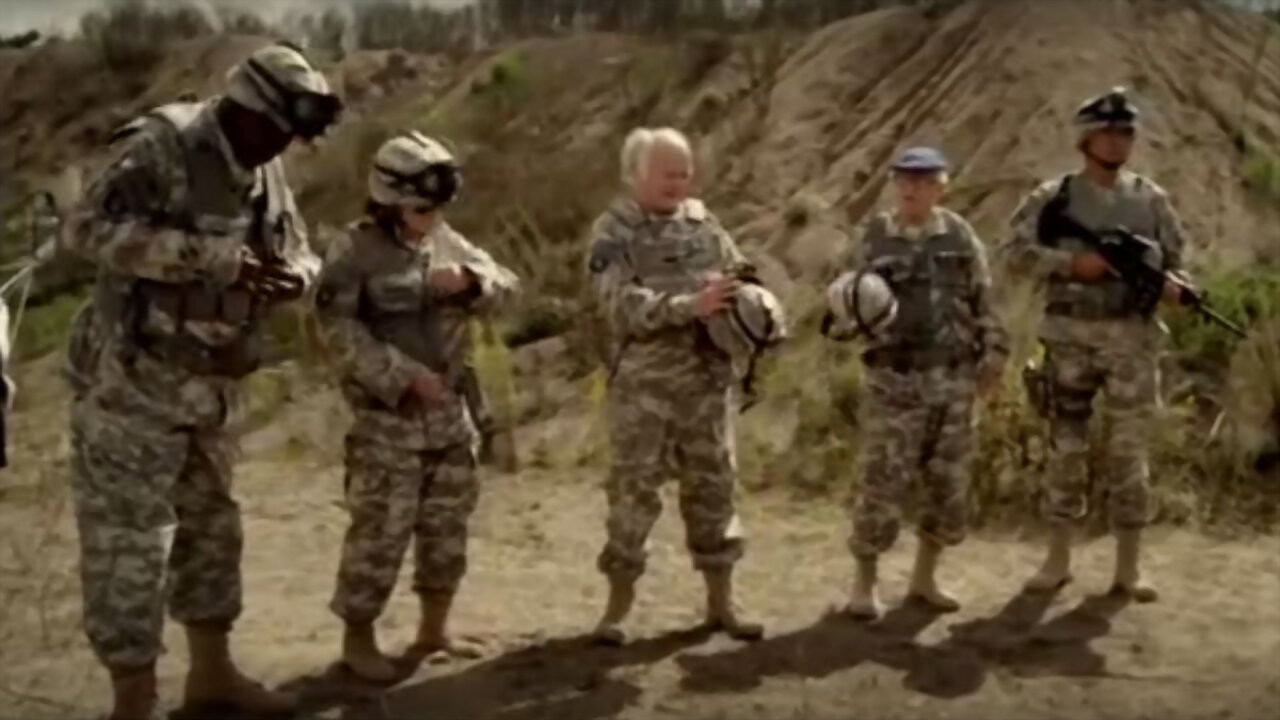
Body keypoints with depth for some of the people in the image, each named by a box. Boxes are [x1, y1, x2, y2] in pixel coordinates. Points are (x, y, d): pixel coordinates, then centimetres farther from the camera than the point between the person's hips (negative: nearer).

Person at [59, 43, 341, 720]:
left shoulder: (265, 171, 6)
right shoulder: (162, 147, -17)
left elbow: (297, 251, 14)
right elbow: (88, 228, -28)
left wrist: (294, 274, -11)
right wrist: (209, 256, -31)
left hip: (212, 384, 8)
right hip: (132, 382, -8)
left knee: (210, 526, 17)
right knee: (130, 538, -1)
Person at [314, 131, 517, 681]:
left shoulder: (445, 241, 9)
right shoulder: (355, 252, -11)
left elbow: (503, 283, 9)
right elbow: (340, 330, -18)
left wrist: (468, 280, -14)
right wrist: (404, 376, -22)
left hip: (448, 411, 7)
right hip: (388, 418, -7)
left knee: (447, 524, 13)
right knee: (381, 530, -3)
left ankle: (432, 630, 28)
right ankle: (358, 638, 13)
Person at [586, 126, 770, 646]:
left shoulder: (704, 222, 9)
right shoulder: (613, 233, -5)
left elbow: (739, 281, 12)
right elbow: (623, 306, -18)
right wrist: (691, 306, -28)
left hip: (708, 379, 4)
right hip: (644, 384, -4)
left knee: (713, 487, 9)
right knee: (634, 491, 0)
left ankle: (720, 602, 21)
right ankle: (618, 605, 13)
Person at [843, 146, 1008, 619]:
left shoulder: (959, 235, 3)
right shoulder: (875, 238, 0)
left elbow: (984, 300, 8)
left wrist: (993, 354, 2)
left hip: (953, 379, 2)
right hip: (895, 379, -2)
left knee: (949, 483, 6)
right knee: (883, 482, -5)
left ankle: (923, 578, 22)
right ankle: (864, 582, 9)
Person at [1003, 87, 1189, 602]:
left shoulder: (1150, 199, 7)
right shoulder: (1054, 197, 1)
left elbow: (1174, 260, 11)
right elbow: (1017, 253, -5)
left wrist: (1171, 285, -11)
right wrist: (1071, 262, -17)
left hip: (1131, 339, 1)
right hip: (1069, 338, -1)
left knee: (1128, 452, 3)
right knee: (1065, 447, 6)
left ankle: (1127, 569, 10)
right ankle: (1058, 559, 17)